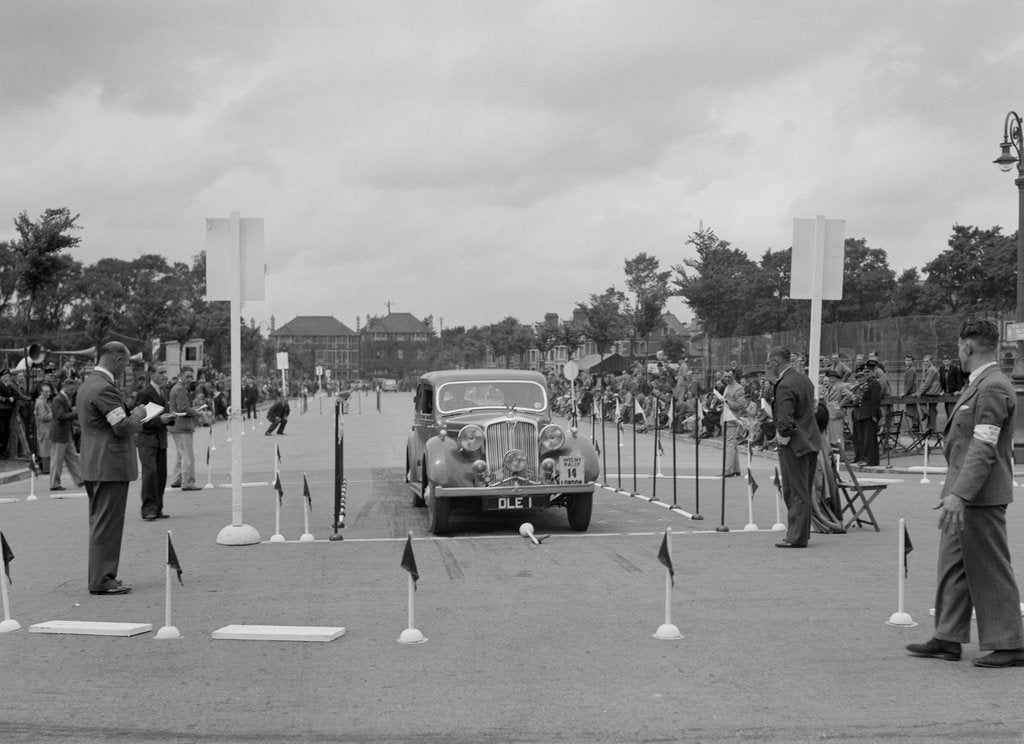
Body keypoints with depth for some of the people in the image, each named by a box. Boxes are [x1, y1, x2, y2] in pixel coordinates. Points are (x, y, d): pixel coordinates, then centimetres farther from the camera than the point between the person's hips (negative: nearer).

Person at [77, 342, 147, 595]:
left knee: (100, 523, 16)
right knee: (107, 524, -6)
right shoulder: (104, 388, -19)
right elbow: (123, 427, -21)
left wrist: (133, 418, 17)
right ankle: (101, 581, -3)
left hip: (93, 465, 10)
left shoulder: (88, 384, 13)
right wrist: (138, 414, -3)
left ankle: (100, 576, 23)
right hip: (110, 464, -10)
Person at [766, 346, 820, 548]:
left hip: (794, 445, -9)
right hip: (811, 442, 9)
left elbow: (785, 420, -27)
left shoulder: (785, 386, -19)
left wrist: (782, 438, -10)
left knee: (796, 493, -3)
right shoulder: (803, 379, 11)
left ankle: (796, 537, 2)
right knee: (804, 492, 16)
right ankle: (801, 532, 24)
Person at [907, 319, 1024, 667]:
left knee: (990, 572, -3)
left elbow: (984, 448, -24)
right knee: (953, 566, 13)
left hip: (980, 496, -10)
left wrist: (959, 494, -29)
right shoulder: (978, 385, 15)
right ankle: (948, 639, 20)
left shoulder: (993, 388, -17)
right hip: (963, 496, 10)